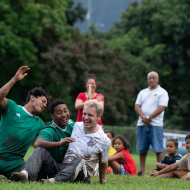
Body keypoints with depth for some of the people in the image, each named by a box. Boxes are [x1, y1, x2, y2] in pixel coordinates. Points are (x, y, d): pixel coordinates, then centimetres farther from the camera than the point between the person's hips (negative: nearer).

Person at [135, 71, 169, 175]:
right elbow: (137, 106, 9)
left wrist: (148, 118, -14)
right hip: (141, 124, 5)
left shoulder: (162, 92, 4)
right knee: (142, 149, 5)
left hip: (156, 125, -5)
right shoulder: (143, 92, 19)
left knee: (158, 149, -8)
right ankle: (142, 170, 11)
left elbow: (161, 108, -8)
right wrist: (143, 117, -10)